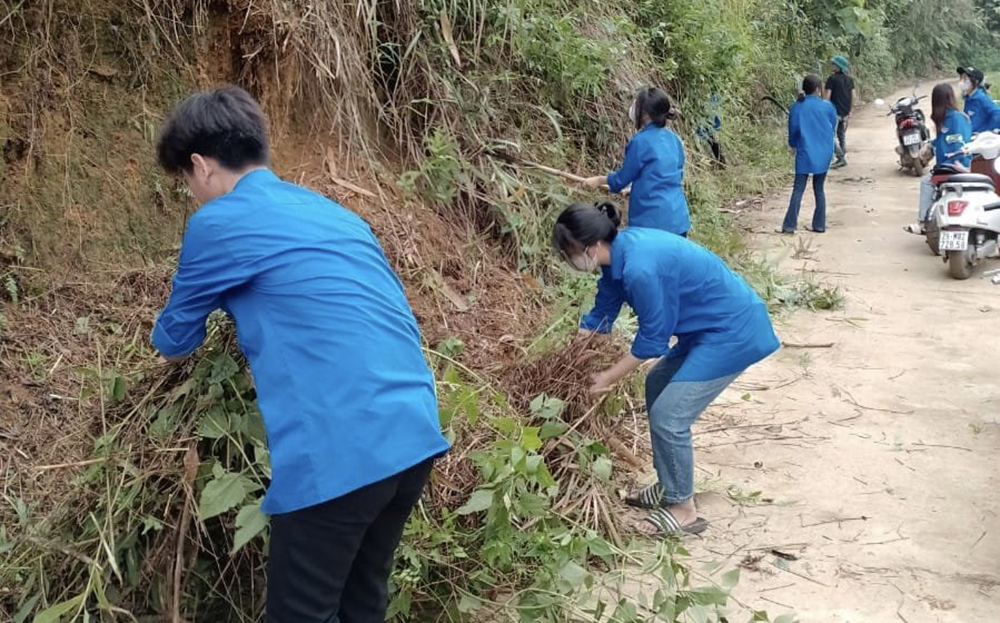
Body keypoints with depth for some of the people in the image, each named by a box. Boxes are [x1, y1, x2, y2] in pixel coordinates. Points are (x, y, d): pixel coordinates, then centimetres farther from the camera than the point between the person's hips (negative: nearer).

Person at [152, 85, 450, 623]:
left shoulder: (218, 223, 0)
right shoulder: (332, 212, 21)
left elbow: (174, 342, 15)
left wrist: (173, 339, 39)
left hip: (339, 454, -8)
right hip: (417, 434, 8)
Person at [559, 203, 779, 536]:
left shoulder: (639, 268, -28)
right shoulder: (621, 250, 1)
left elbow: (652, 338, -16)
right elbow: (602, 315, 14)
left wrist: (609, 377, -4)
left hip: (733, 332, -10)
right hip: (713, 325, 10)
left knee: (668, 416, -6)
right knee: (657, 386, 18)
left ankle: (683, 508, 11)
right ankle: (670, 486, 29)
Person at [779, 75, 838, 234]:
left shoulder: (796, 108, -4)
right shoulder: (828, 107, -3)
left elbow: (792, 131, 4)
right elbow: (833, 129, 9)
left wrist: (794, 145, 24)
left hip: (804, 154, -1)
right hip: (823, 154, 1)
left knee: (798, 189, -1)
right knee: (819, 189, 11)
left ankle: (790, 225, -7)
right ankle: (819, 225, 13)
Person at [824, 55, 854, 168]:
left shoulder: (832, 78, -10)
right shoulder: (850, 80, 11)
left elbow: (827, 96, -14)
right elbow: (853, 96, 13)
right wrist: (850, 111, 19)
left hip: (835, 111, -8)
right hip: (845, 112, 8)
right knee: (842, 135, 16)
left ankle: (841, 158, -14)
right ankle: (843, 158, 17)